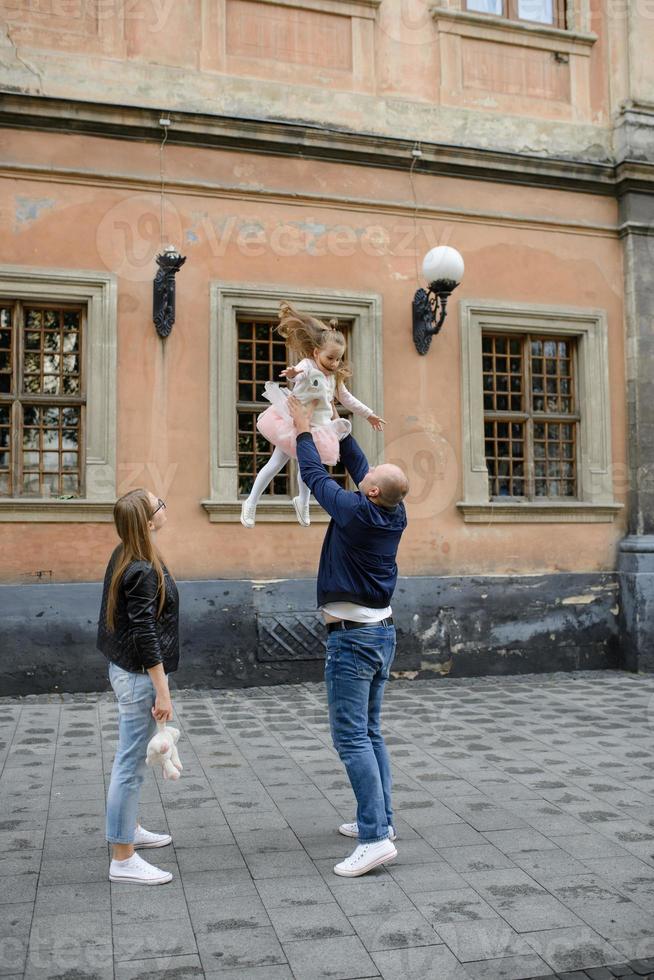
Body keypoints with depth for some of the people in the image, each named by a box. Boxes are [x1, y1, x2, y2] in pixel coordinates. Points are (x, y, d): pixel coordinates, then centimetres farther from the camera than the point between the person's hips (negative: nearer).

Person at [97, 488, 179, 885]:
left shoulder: (127, 558, 6)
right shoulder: (142, 572, -23)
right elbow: (145, 634, -23)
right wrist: (162, 691, -20)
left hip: (128, 669, 10)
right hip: (140, 674, -10)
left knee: (133, 759, 22)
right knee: (132, 764, -2)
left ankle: (130, 828, 38)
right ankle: (123, 859, 6)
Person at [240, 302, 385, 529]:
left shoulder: (335, 376, 2)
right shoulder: (307, 366, -20)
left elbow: (347, 398, 15)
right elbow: (297, 375, -42)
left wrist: (369, 415, 19)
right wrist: (291, 375, -67)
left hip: (317, 431, 6)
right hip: (294, 425, -6)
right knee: (275, 465, 1)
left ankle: (303, 502, 42)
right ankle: (251, 503, 13)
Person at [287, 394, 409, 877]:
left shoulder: (356, 512, -19)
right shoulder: (396, 514, 2)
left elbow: (316, 476, -5)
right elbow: (357, 464, 14)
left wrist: (304, 430, 8)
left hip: (352, 636, -9)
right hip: (383, 632, 9)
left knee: (351, 737, -7)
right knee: (370, 731, 16)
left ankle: (375, 836, -9)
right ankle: (379, 819, 21)